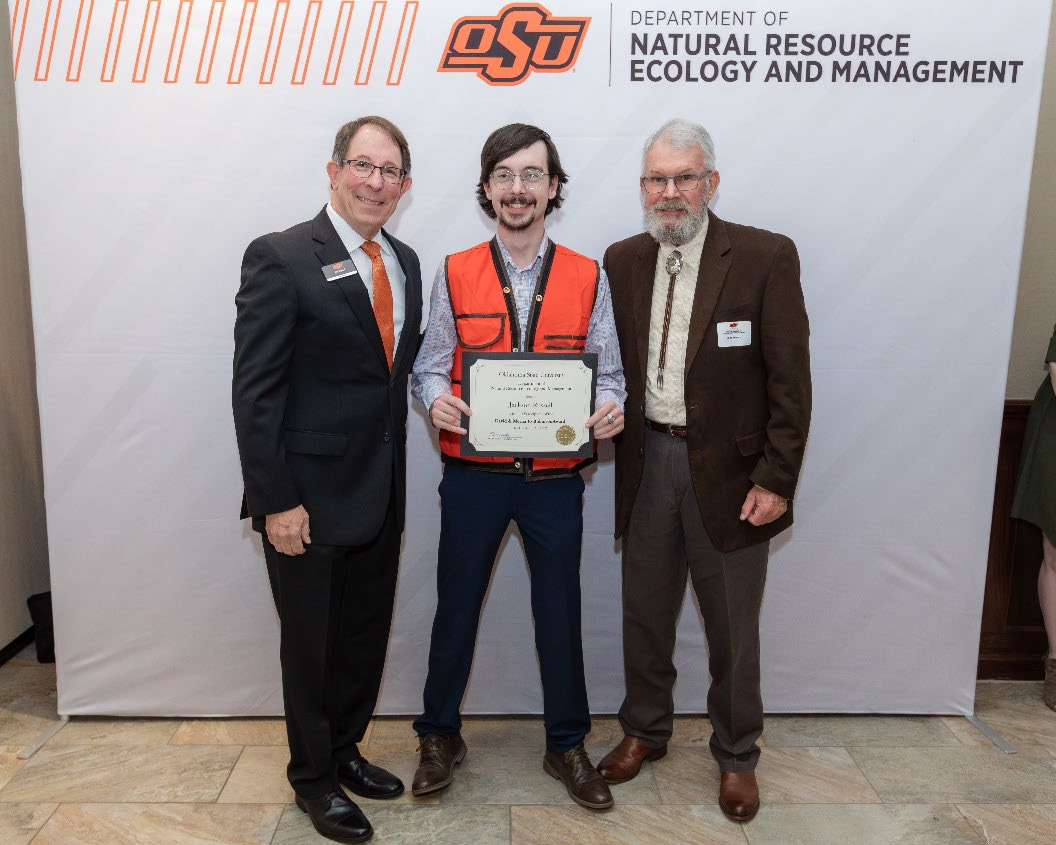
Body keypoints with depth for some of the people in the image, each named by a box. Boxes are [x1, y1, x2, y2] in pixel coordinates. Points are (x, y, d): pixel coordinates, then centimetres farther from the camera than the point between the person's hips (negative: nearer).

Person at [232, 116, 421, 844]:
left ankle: (345, 751, 42)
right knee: (311, 643, 12)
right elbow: (255, 391, -15)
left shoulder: (405, 262, 9)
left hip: (380, 494, 6)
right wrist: (276, 501, -17)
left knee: (366, 639, 19)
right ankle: (314, 778, 34)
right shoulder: (281, 258, -12)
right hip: (310, 496, -6)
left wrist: (395, 474, 7)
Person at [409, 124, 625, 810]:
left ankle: (568, 745, 33)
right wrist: (437, 399, -18)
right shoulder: (455, 274, 2)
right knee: (457, 607, 12)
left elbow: (608, 372, 4)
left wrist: (612, 408, -17)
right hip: (473, 476, 0)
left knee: (559, 613, 12)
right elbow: (429, 367, 3)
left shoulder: (588, 278, 3)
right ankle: (441, 736, 36)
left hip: (555, 478, 1)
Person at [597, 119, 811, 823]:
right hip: (647, 461, 4)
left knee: (732, 627, 12)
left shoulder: (765, 256, -8)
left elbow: (790, 379, -9)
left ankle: (737, 755, 35)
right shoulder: (622, 260, 5)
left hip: (729, 471, -3)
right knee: (645, 613, 17)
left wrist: (776, 479, -12)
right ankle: (646, 730, 41)